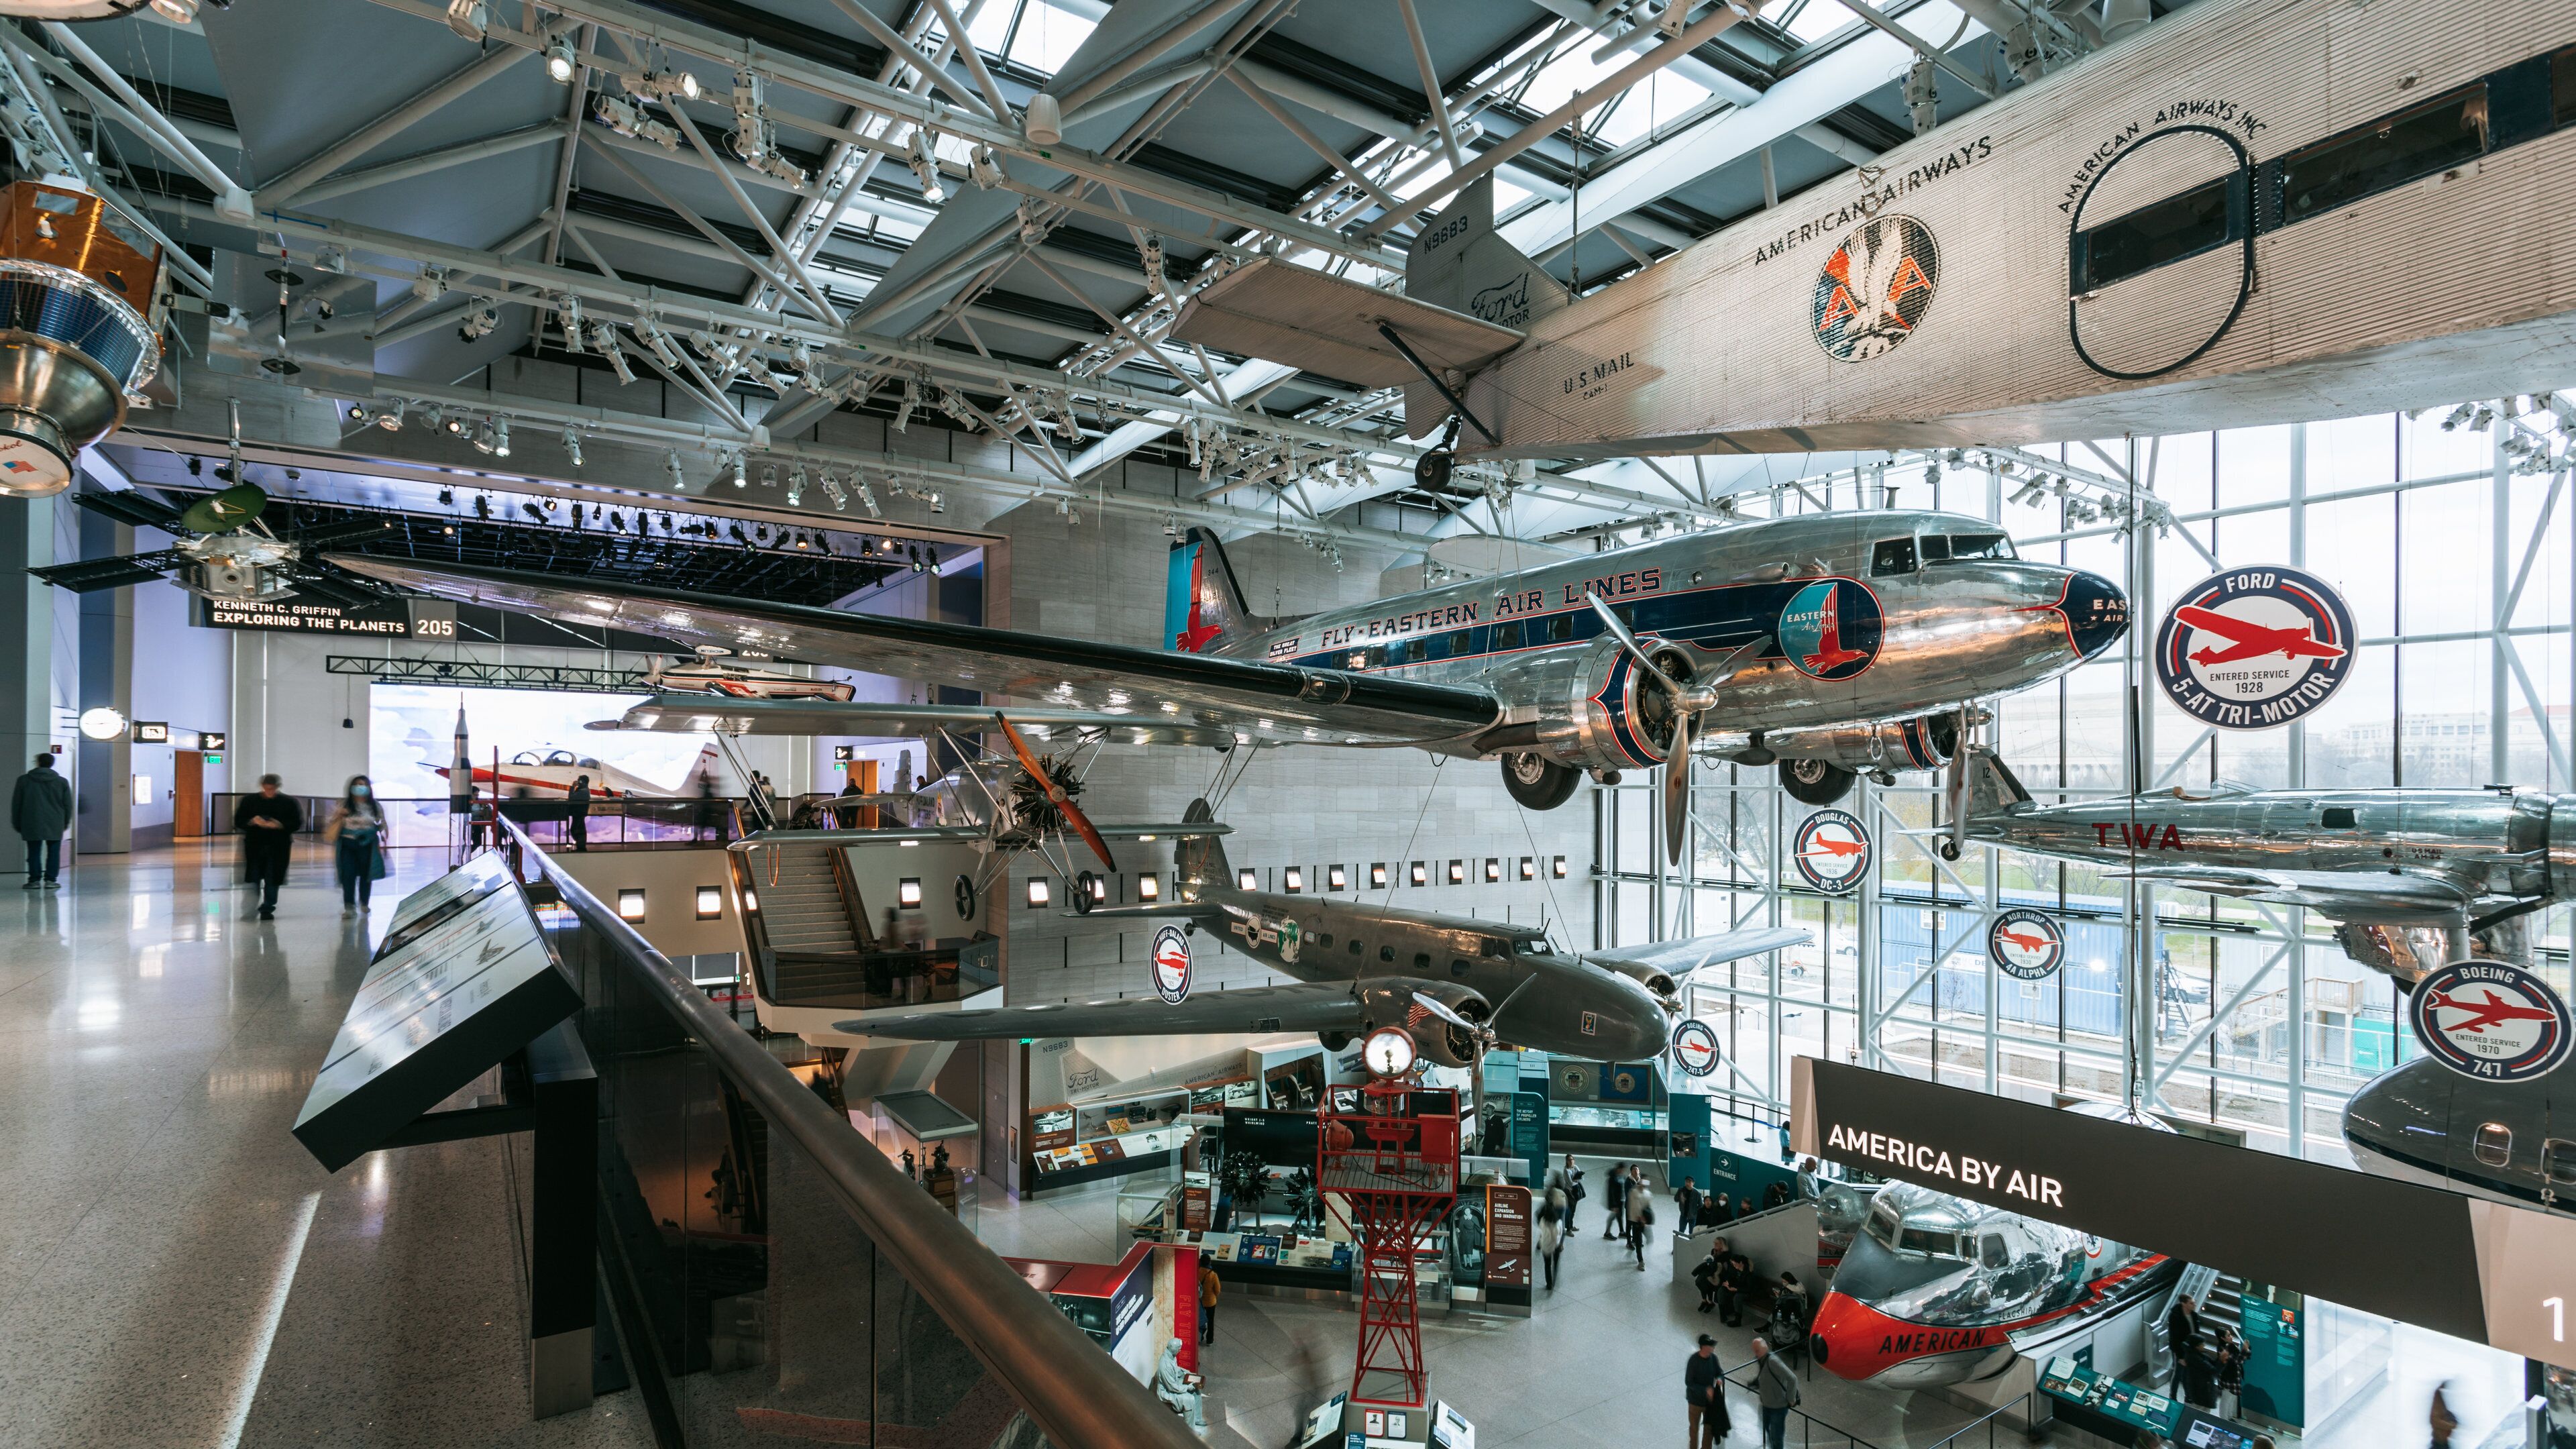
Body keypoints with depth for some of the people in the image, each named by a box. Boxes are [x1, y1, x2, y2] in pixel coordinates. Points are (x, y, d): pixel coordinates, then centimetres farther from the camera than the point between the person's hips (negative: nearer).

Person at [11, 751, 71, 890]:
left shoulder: (24, 780, 2)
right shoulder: (62, 782, 3)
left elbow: (16, 804, 6)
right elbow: (68, 805, 6)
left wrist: (16, 824, 15)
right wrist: (66, 822, 17)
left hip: (31, 824, 0)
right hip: (55, 825, 0)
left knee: (34, 852, 5)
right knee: (53, 852, 3)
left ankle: (35, 880, 4)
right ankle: (51, 880, 0)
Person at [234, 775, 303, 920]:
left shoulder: (290, 802, 2)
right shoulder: (249, 801, 6)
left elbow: (297, 824, -1)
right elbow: (238, 821, 7)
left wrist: (279, 825, -17)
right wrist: (252, 822, -13)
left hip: (278, 847, -1)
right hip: (254, 846, 1)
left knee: (272, 880, 1)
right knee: (253, 878, 4)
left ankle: (267, 909, 11)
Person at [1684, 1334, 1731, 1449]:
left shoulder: (1713, 1358, -12)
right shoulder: (1693, 1360, -27)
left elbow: (1720, 1373, 1)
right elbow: (1688, 1382, -23)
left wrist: (1720, 1379, -22)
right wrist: (1705, 1389, -31)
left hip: (1710, 1398, 4)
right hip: (1696, 1400, -4)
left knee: (1710, 1426, 18)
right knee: (1695, 1427, 17)